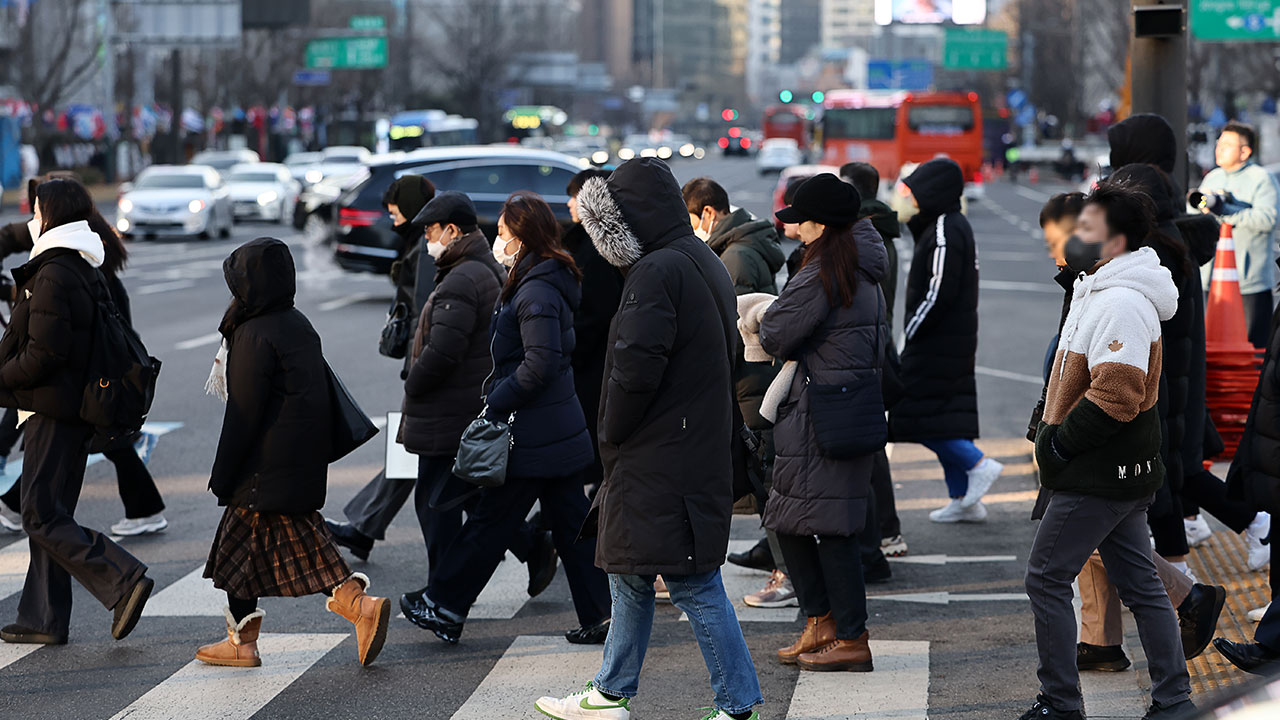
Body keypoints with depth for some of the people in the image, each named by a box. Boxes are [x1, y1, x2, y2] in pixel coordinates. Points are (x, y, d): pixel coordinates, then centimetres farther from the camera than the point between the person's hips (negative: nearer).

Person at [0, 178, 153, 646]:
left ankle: (123, 581, -16)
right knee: (50, 515, 12)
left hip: (52, 410, -10)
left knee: (42, 517, -9)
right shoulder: (85, 272, 13)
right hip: (74, 409, 10)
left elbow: (43, 355, -22)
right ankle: (43, 619, 14)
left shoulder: (53, 275, -17)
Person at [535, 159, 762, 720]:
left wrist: (612, 435, -8)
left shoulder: (657, 274, -19)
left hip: (662, 460, -10)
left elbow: (635, 369, -26)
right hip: (700, 453, 10)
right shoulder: (703, 264, 13)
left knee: (693, 584, -4)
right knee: (629, 574, 19)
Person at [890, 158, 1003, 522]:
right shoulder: (953, 226, 14)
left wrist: (911, 331, -14)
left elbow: (939, 291, -21)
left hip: (938, 342, -10)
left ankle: (979, 465, -6)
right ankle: (964, 499, 12)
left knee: (915, 414, -8)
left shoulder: (945, 231, -16)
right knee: (945, 414, 11)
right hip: (954, 341, 10)